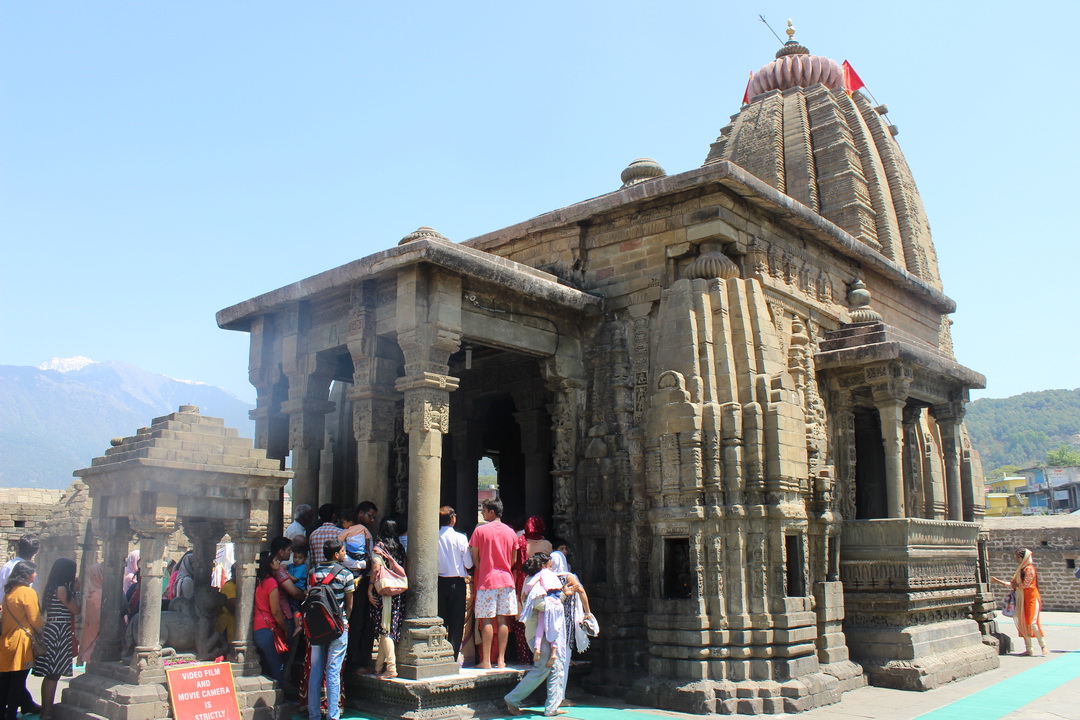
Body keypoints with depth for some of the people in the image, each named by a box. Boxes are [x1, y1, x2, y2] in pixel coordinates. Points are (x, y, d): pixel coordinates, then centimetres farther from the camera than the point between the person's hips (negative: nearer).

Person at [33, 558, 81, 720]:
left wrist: (73, 591, 13)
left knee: (50, 676, 15)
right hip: (59, 633, -10)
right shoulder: (62, 589, -15)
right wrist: (76, 591, -2)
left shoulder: (51, 588, 13)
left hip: (51, 632, 10)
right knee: (53, 675, -5)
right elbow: (77, 610, -11)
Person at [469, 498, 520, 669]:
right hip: (506, 579, 4)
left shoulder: (480, 530, -5)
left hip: (487, 580, -4)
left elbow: (474, 557, -1)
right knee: (503, 620, 6)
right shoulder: (511, 532, 7)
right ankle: (501, 659, 8)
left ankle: (486, 661, 0)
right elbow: (514, 559, 12)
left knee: (487, 621, -2)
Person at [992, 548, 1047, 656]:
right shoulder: (1020, 569, 16)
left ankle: (1043, 646, 1)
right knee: (1023, 623, 6)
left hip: (1031, 599, -8)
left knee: (1032, 623, -12)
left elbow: (1025, 584, -16)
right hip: (1022, 600, 8)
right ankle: (1028, 649, 10)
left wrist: (1016, 585, -1)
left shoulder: (1029, 569, -10)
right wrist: (996, 580, 13)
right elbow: (1012, 584, 17)